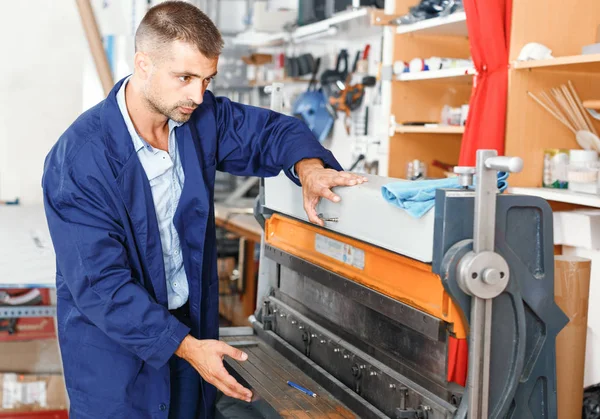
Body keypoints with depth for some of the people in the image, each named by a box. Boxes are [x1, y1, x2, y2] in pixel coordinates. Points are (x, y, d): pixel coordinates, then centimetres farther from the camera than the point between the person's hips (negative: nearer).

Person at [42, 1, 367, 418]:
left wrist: (308, 168, -17)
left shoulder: (202, 117, -8)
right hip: (114, 341, -5)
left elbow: (272, 131, 6)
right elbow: (100, 284, -24)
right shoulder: (79, 158, -25)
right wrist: (185, 346, -27)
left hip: (192, 321, 6)